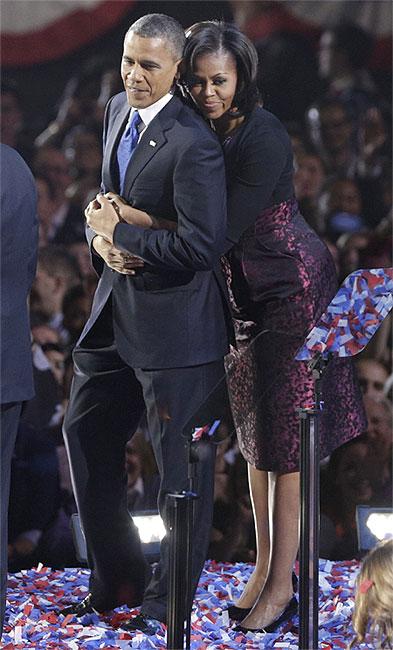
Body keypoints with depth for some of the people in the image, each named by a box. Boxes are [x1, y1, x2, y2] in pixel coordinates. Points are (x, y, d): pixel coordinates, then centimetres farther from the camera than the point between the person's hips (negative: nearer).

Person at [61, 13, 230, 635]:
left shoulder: (193, 143, -22)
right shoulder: (118, 110, 6)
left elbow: (202, 244, -26)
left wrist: (122, 235, -16)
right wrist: (102, 235, -2)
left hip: (173, 321, -9)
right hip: (115, 307, 9)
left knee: (181, 461, 4)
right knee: (86, 435, 17)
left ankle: (168, 599, 18)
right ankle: (116, 581, 31)